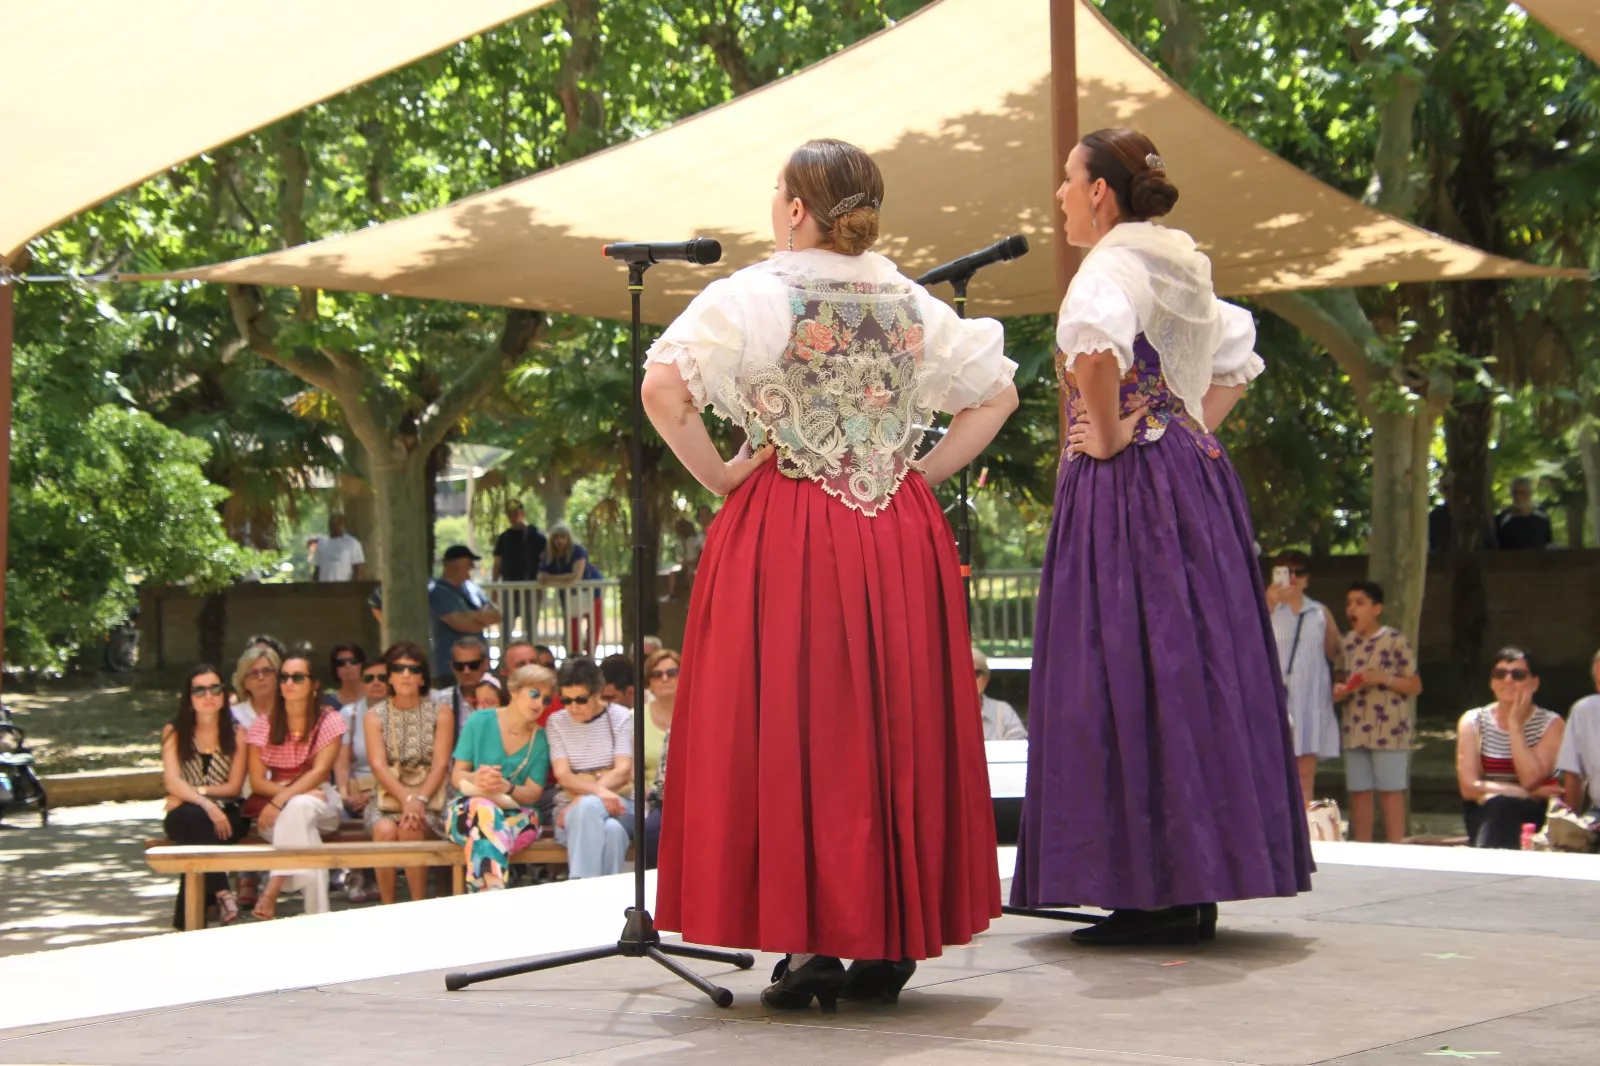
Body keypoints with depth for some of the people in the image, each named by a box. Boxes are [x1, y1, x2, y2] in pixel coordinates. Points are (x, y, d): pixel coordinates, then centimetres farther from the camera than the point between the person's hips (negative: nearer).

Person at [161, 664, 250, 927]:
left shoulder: (236, 733, 7)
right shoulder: (174, 732, 5)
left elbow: (234, 787, 1)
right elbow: (173, 782, -9)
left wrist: (193, 791, -9)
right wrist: (207, 805, -25)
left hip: (226, 814, 0)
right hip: (186, 815, 0)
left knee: (198, 833, -35)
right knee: (193, 819, -37)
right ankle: (220, 891, -34)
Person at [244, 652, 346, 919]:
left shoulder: (330, 721, -1)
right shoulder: (264, 724, 5)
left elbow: (320, 771, -14)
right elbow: (257, 781, -1)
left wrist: (283, 798, -29)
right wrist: (298, 791, -18)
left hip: (319, 801, -1)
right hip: (273, 806, 1)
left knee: (298, 807, -38)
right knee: (298, 808, -35)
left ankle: (272, 890, -40)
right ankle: (316, 914, -39)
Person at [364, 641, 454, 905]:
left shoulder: (440, 713, 6)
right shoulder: (375, 716, 7)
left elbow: (441, 765, -3)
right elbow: (379, 766, -5)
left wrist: (419, 800, -20)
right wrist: (407, 799, -21)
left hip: (429, 797, -1)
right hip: (387, 796, 1)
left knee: (410, 829, -32)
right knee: (385, 830, -31)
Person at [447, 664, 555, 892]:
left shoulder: (540, 739, 5)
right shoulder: (480, 722, 2)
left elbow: (533, 794, 1)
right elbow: (457, 775, 4)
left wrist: (506, 788, -22)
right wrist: (476, 779, -21)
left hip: (517, 814, 1)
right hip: (469, 810, -1)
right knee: (484, 809, -39)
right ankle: (494, 888, -56)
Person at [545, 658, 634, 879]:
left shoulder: (621, 717, 6)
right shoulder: (557, 722, 9)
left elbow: (623, 771, -4)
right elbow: (563, 775, -3)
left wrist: (583, 800, -19)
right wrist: (599, 791, -24)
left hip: (617, 802, 0)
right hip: (572, 805, 0)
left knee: (588, 807, -38)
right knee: (610, 830, -37)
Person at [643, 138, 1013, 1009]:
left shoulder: (752, 295, -5)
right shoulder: (910, 303, 10)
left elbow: (663, 387, -17)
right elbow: (997, 392, 15)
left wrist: (718, 477, -6)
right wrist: (921, 472, 11)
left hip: (784, 541, -4)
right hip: (903, 540, 4)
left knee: (789, 731, 0)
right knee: (898, 729, 9)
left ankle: (809, 946, -3)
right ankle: (891, 944, 13)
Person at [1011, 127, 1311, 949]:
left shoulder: (1114, 264, -11)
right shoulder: (1177, 267, 16)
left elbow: (1096, 342, -32)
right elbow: (1239, 352, 29)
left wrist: (1109, 435, -20)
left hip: (1127, 484, -9)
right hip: (1191, 476, 9)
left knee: (1132, 673, -7)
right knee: (1190, 667, 9)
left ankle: (1159, 891, -6)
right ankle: (1194, 886, 14)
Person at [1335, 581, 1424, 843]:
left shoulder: (1395, 641, -6)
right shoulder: (1349, 641, 12)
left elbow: (1415, 685, -5)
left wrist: (1382, 678, -17)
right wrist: (1340, 690, 0)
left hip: (1389, 729, -6)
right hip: (1355, 728, 6)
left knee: (1390, 791, -3)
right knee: (1358, 791, 7)